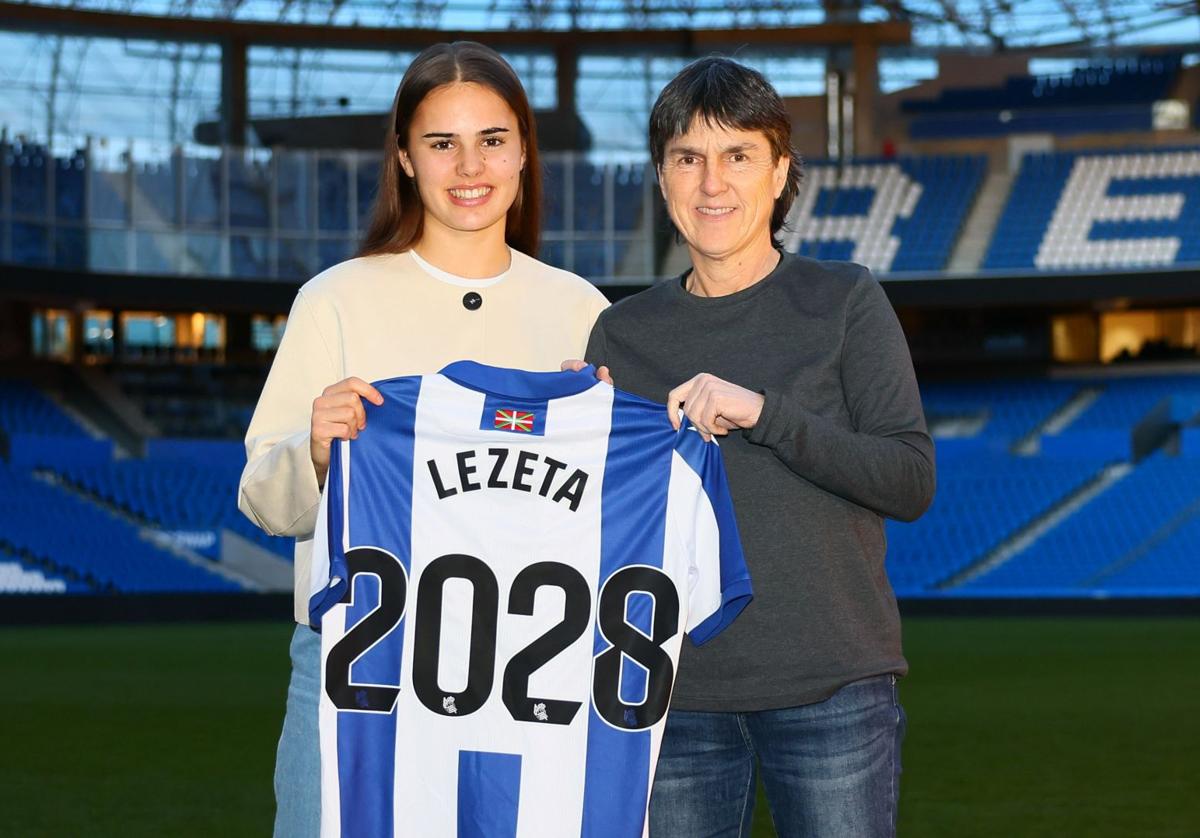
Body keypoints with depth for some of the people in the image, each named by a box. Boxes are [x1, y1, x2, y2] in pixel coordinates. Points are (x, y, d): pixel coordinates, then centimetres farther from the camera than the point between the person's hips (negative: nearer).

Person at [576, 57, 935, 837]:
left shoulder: (844, 301, 3)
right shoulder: (624, 332, 10)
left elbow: (911, 480, -6)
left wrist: (763, 413, -17)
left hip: (831, 690, -2)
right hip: (675, 691, 2)